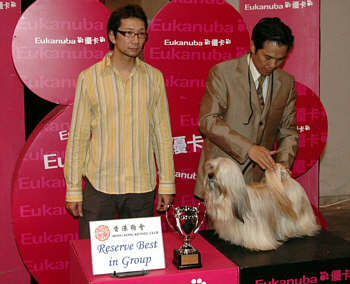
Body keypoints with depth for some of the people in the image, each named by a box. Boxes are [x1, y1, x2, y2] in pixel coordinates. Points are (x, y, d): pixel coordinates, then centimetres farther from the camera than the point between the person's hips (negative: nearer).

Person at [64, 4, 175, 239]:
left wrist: (167, 184, 4)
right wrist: (73, 190, -1)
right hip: (99, 184, -2)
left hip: (142, 186, 2)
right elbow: (78, 136, 0)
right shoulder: (89, 78, -2)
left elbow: (163, 132, 7)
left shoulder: (154, 77, 4)